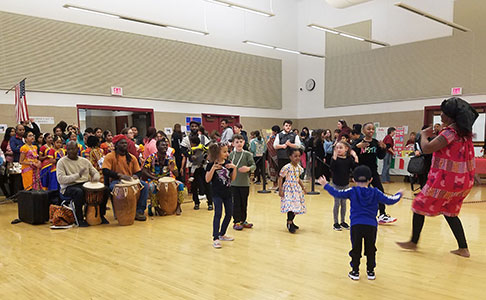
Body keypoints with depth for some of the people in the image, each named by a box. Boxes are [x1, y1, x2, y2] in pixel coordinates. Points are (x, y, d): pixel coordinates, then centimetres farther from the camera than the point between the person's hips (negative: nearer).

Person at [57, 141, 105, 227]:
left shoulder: (84, 161, 14)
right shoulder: (61, 162, -1)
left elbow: (95, 172, 19)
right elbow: (60, 179, -14)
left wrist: (95, 178, -7)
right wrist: (77, 175, -24)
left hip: (86, 184, 5)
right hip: (69, 187, -5)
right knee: (79, 192, -40)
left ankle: (101, 215, 1)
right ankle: (80, 219, -21)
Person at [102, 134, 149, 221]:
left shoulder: (132, 157, 11)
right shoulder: (110, 156, -4)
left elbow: (139, 171, 12)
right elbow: (105, 171, -16)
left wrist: (135, 175, -13)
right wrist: (120, 175, -28)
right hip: (115, 181, -4)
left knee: (145, 185, -19)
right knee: (113, 187, -39)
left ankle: (140, 211, -18)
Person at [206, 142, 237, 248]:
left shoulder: (228, 163, 4)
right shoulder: (211, 165, -9)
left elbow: (233, 178, 6)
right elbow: (207, 180, -13)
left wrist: (234, 168, -8)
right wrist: (213, 168, -25)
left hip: (227, 193, 6)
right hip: (217, 193, -6)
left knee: (229, 214, 11)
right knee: (218, 213, -12)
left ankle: (222, 234, 29)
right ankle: (216, 238, -6)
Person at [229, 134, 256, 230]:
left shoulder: (247, 154, -2)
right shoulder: (231, 155, 2)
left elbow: (254, 165, -5)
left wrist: (248, 168, -24)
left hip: (245, 183, 0)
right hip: (234, 183, 0)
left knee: (244, 203, 11)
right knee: (236, 203, 2)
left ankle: (243, 220, 25)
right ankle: (236, 222, 12)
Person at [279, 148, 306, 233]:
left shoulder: (299, 167, 7)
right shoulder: (287, 167, -15)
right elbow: (280, 178, -12)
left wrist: (303, 188, 21)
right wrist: (280, 190, -15)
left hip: (297, 189, 7)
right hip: (288, 189, -7)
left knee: (296, 207, 9)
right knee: (291, 207, -14)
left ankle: (291, 221, 27)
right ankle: (289, 224, -1)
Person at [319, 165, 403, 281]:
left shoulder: (352, 191, 0)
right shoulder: (376, 193, 5)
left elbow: (337, 193, 0)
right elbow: (389, 200, 8)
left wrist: (326, 185, 13)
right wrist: (399, 194, 29)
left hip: (356, 225, -1)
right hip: (371, 226, 1)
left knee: (356, 249, 9)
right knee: (370, 249, 15)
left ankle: (355, 271, 15)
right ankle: (371, 271, 23)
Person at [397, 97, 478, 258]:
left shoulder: (451, 131, -20)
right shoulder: (465, 132, 8)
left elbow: (426, 148, -23)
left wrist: (424, 134, -6)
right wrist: (438, 133, 11)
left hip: (446, 181, -9)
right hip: (462, 182, 9)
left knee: (419, 206, 6)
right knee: (449, 212, 20)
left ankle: (413, 242, 18)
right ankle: (463, 248, 17)